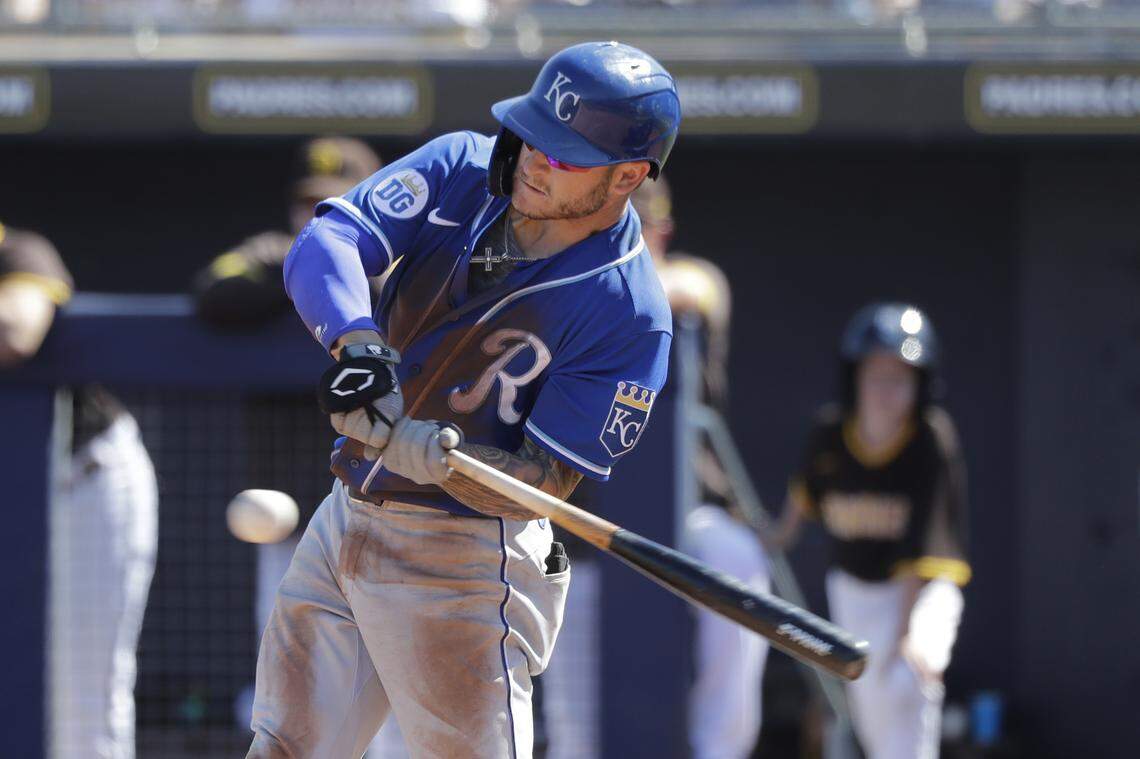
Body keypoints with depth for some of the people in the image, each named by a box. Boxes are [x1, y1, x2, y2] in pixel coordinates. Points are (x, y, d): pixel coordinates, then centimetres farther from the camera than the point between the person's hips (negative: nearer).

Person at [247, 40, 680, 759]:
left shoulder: (630, 314, -18)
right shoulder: (461, 169, -4)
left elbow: (544, 481, -19)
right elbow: (325, 241, -16)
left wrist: (422, 450, -36)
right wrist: (358, 341, -36)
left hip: (462, 564, -6)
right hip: (344, 523, 6)